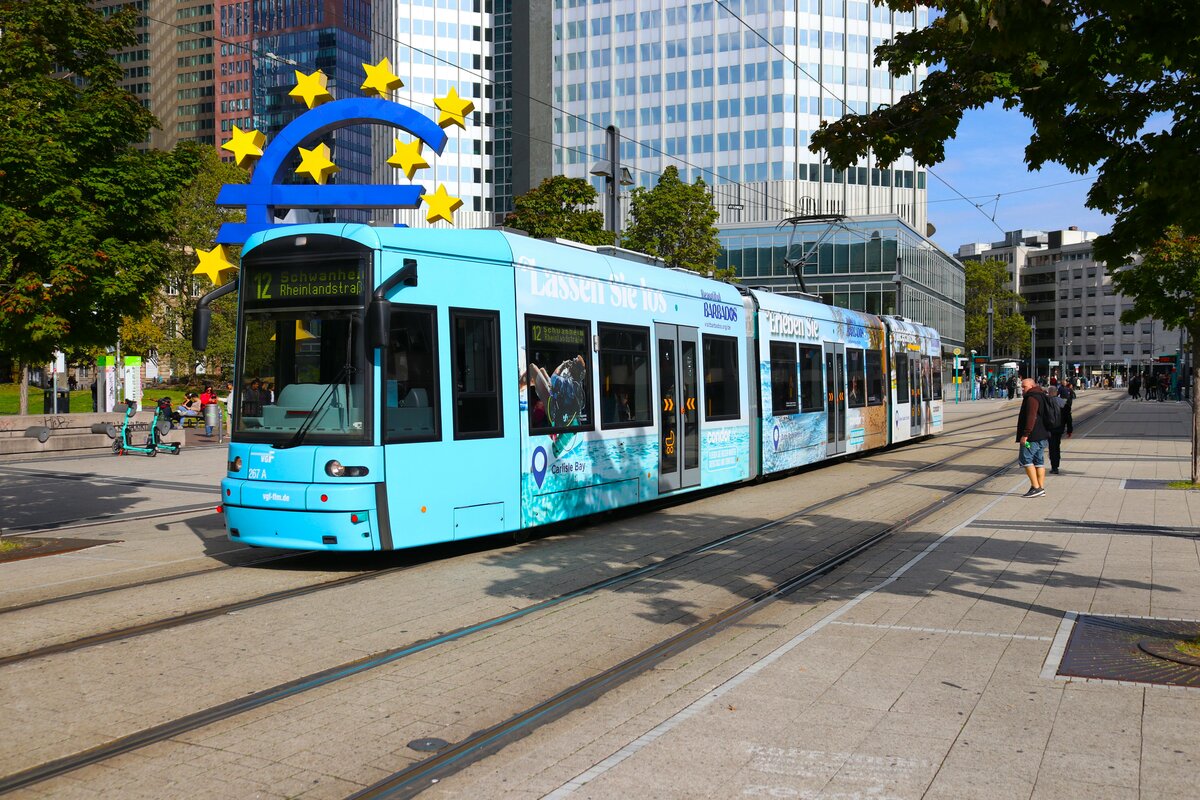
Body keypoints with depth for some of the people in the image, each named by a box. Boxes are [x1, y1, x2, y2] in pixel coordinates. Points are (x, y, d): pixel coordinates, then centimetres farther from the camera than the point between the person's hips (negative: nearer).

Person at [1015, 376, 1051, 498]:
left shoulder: (1032, 398, -14)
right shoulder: (1042, 396, 19)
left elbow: (1031, 418, -23)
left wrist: (1025, 434, -24)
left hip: (1033, 436, -10)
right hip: (1043, 435, 10)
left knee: (1025, 459, -7)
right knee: (1039, 461, 11)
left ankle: (1036, 487, -11)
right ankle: (1041, 489, 12)